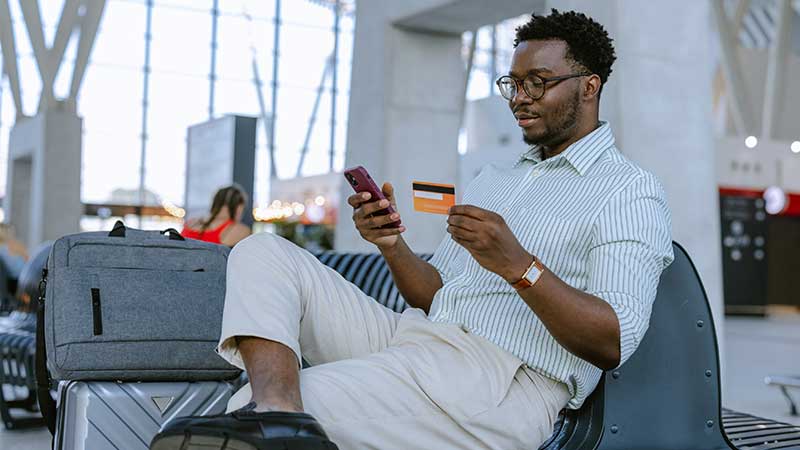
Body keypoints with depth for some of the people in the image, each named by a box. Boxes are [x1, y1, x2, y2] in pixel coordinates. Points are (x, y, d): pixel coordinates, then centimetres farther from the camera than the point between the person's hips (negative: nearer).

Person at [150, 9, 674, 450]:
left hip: (499, 380, -9)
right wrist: (393, 246, -1)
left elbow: (615, 343, -13)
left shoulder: (630, 191, 0)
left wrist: (517, 265, -26)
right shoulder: (493, 178, 26)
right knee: (263, 254, -8)